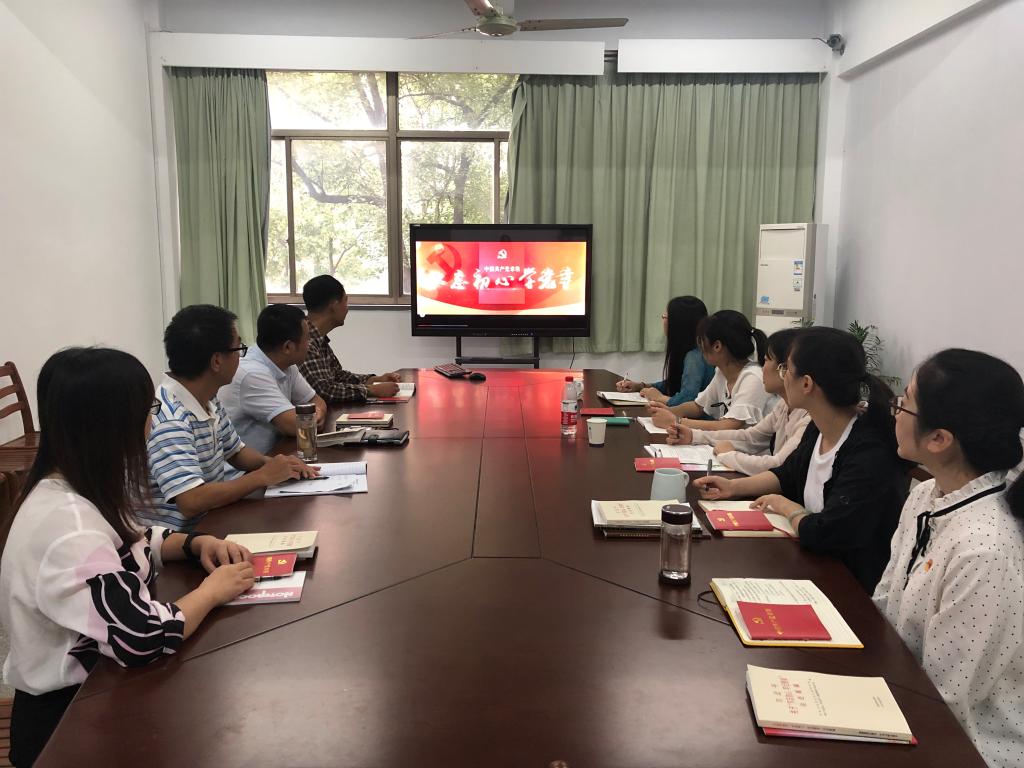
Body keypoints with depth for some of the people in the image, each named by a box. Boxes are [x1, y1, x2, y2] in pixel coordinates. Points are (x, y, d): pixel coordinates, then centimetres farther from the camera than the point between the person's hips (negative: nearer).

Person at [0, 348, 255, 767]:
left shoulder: (75, 489, -2)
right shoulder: (67, 526, -31)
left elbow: (131, 544, 15)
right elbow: (144, 639, -35)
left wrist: (195, 543, -4)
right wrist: (212, 590, -18)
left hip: (91, 683, 8)